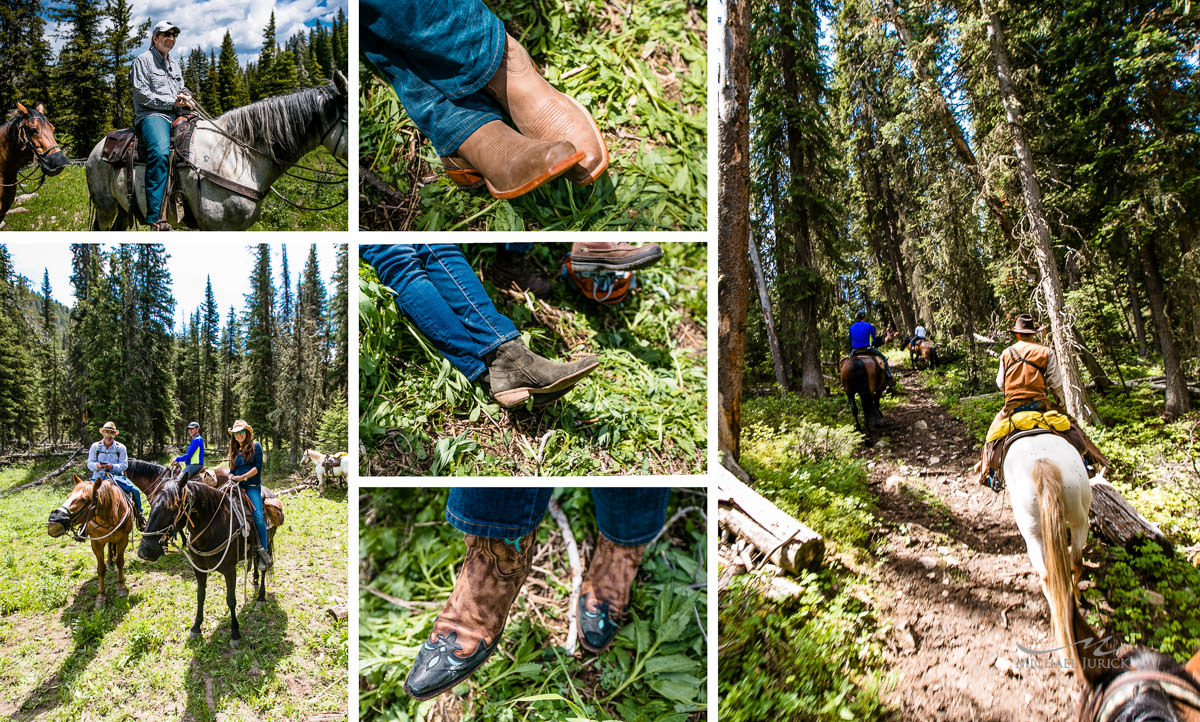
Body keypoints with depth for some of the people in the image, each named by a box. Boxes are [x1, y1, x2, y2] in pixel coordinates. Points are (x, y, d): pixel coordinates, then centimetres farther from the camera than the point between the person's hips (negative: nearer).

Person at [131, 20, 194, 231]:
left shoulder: (175, 66, 29)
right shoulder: (143, 61, 8)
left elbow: (182, 92, 31)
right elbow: (142, 95, -3)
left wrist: (186, 99, 6)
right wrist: (172, 102, -11)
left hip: (176, 116, 8)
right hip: (151, 115, -8)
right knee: (160, 152, -37)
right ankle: (157, 218, -47)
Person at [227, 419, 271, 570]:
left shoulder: (255, 446, 5)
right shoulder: (235, 450, 21)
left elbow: (258, 467, -3)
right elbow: (232, 470, 21)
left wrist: (242, 477, -13)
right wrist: (231, 478, -1)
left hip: (252, 487, -6)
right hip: (236, 487, 6)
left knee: (258, 516, -23)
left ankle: (264, 552, -21)